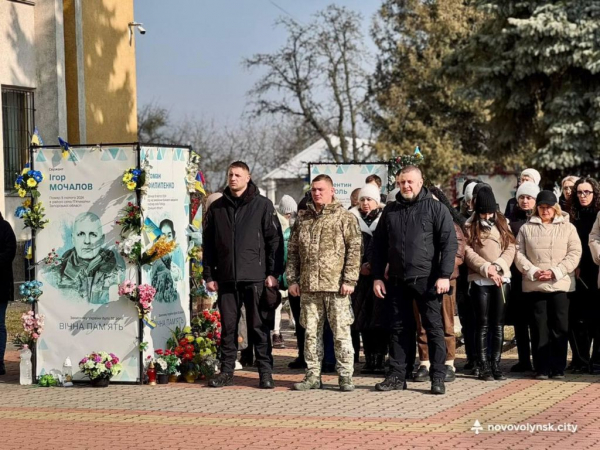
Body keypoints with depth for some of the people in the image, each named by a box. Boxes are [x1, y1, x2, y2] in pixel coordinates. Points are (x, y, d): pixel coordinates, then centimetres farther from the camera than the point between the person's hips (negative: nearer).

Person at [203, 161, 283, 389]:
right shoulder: (217, 208, 11)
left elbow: (275, 240, 0)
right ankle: (226, 371, 13)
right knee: (228, 327, 6)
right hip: (226, 278, 3)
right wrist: (209, 275, 7)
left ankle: (265, 372, 6)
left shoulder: (262, 205, 2)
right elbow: (208, 244, 13)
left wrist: (273, 273, -6)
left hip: (255, 277, -3)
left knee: (259, 326, 1)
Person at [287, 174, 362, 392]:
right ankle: (313, 376, 15)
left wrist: (349, 280, -11)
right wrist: (292, 279, 8)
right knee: (311, 333, 8)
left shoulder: (345, 217, 0)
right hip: (308, 286, 4)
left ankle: (345, 376, 4)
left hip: (336, 286, -4)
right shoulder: (302, 218, 14)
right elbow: (293, 250, 16)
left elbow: (354, 249, -5)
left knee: (341, 333, -2)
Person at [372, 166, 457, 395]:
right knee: (399, 328, 8)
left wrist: (444, 275, -14)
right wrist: (377, 277, 7)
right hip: (397, 280, 4)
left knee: (434, 328, -1)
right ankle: (397, 375, 13)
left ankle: (438, 377, 3)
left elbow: (449, 243, -6)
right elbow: (379, 246, 14)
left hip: (426, 279, -4)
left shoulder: (436, 208, -2)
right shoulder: (390, 211, 12)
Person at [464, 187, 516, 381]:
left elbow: (510, 248, 4)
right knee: (483, 324, -2)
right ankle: (484, 366, -1)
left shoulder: (502, 223, 11)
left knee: (498, 324, 3)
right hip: (480, 280, -2)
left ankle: (496, 365, 6)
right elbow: (468, 252, -5)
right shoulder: (470, 226, 4)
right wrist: (486, 267, -16)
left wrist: (498, 266, -11)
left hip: (502, 278, 2)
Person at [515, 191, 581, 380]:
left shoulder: (567, 227, 9)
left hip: (561, 284, 0)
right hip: (535, 285, 0)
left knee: (560, 326, -1)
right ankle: (542, 368, 5)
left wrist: (555, 272, -11)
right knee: (540, 327, 0)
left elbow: (574, 253, 0)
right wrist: (533, 272, -10)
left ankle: (558, 368, 6)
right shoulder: (526, 228, 11)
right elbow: (519, 254, 5)